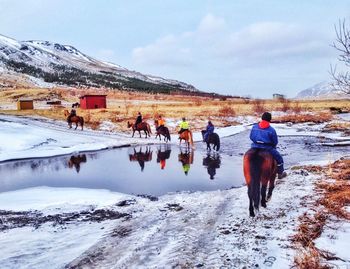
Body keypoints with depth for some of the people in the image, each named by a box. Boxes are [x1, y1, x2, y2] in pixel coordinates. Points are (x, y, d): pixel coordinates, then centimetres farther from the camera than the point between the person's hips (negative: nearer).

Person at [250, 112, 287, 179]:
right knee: (279, 158, 18)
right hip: (267, 148, -3)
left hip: (255, 147, 4)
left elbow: (251, 137, 7)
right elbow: (275, 142, -4)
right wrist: (272, 146, 17)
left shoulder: (254, 127, -2)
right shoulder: (271, 130, -13)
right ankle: (280, 173, 28)